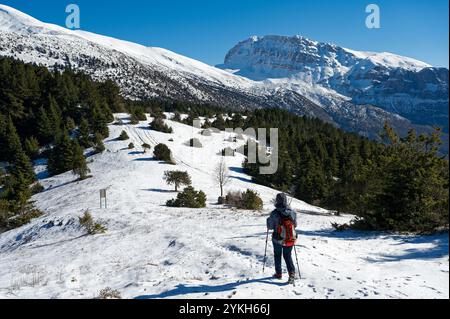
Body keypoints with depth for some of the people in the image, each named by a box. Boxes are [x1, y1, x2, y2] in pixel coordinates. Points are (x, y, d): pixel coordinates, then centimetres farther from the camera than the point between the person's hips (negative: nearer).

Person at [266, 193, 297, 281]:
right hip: (290, 240, 2)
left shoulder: (275, 213, -20)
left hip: (278, 239, -2)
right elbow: (295, 225, 1)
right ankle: (292, 272, 4)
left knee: (277, 255, 21)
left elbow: (270, 227, -11)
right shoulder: (292, 212, -11)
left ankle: (279, 274, 28)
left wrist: (268, 220, 7)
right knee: (288, 256, 20)